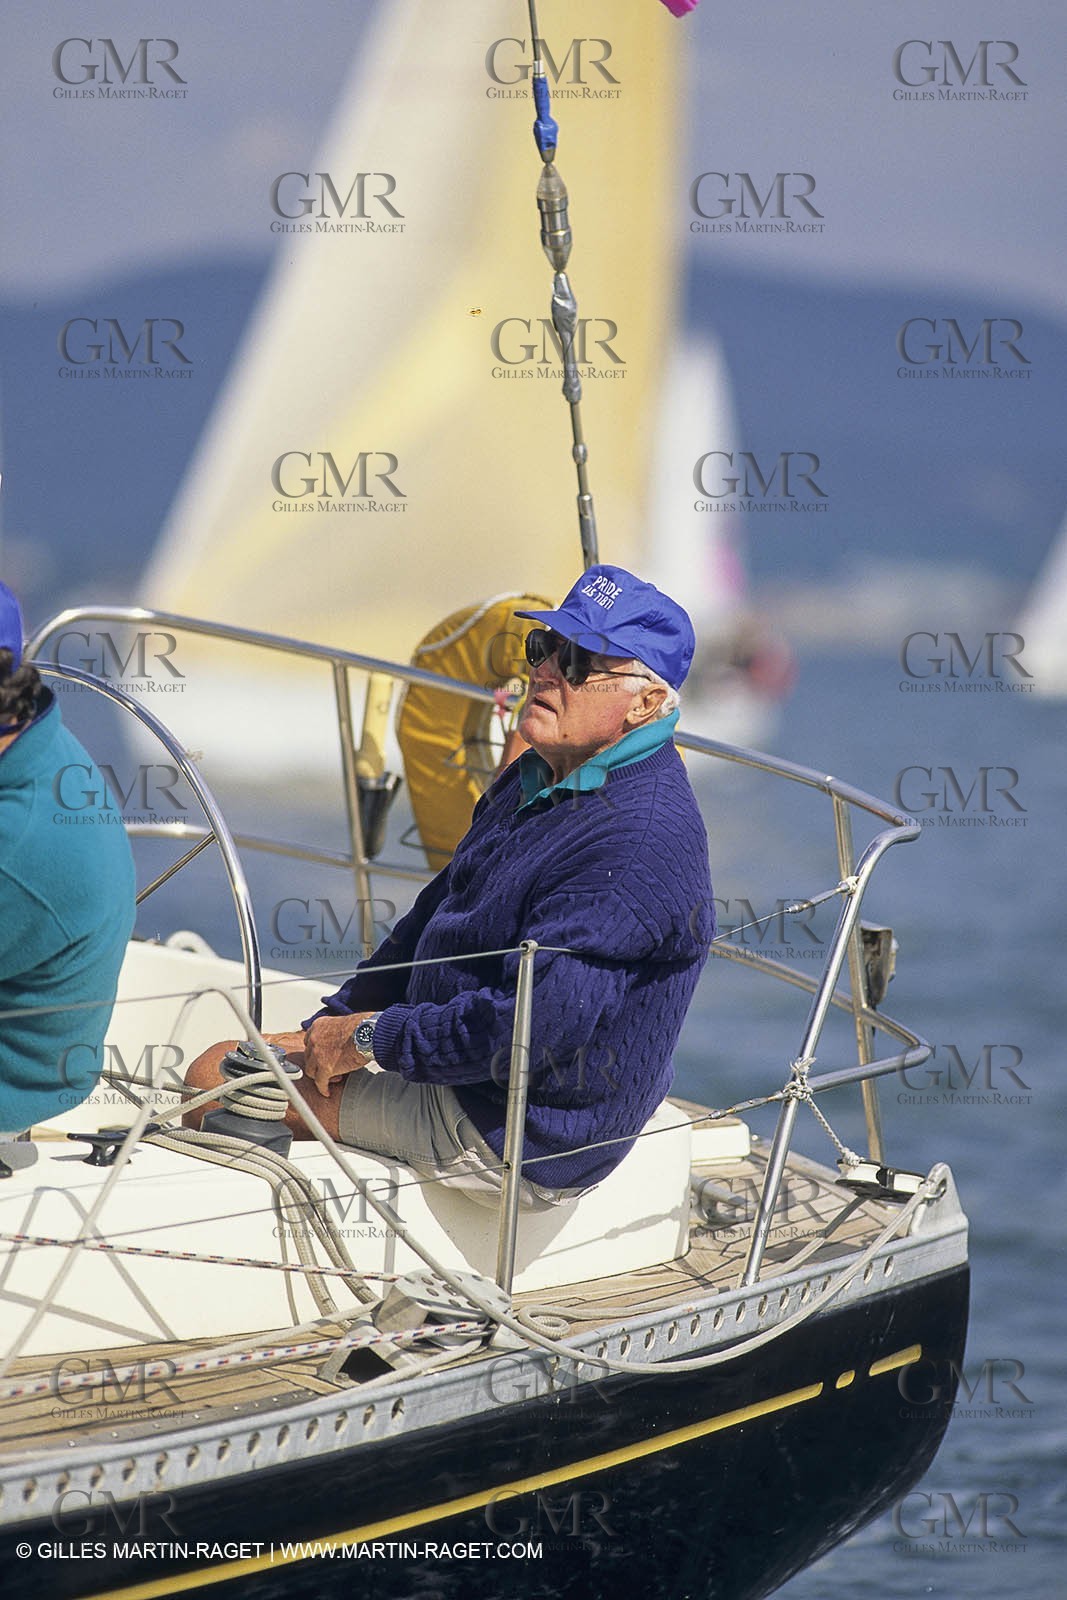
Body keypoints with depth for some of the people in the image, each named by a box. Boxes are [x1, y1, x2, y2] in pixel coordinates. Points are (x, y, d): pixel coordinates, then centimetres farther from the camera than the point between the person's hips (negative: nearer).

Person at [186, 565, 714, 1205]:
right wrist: (334, 1021, 7)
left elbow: (533, 1025, -31)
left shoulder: (641, 843, -26)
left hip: (519, 1147, -10)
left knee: (217, 1078, -7)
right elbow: (436, 915, 18)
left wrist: (370, 1037, -20)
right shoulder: (539, 779, 9)